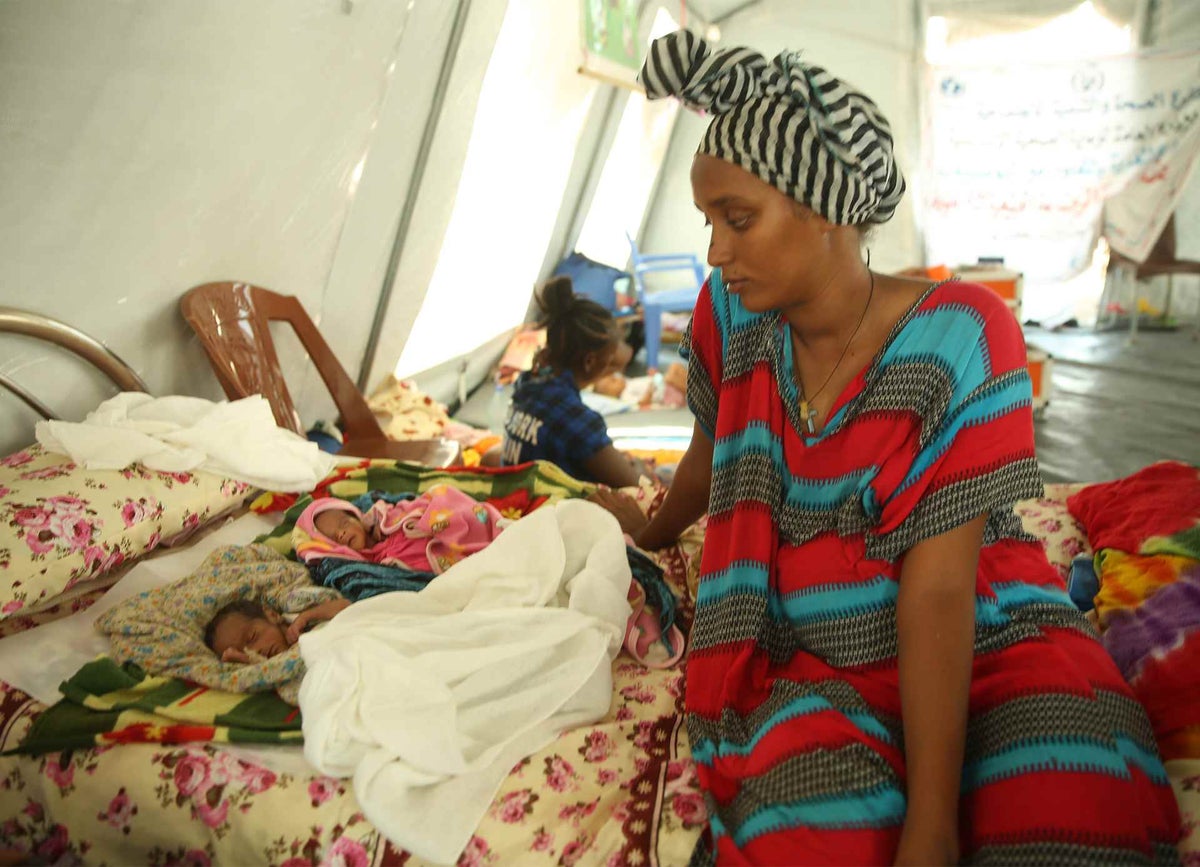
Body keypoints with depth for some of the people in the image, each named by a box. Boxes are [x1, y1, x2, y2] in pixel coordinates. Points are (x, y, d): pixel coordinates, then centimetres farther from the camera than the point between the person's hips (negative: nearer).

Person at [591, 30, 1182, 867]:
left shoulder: (960, 335, -13)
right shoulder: (731, 314, -3)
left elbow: (937, 586, -19)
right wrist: (650, 530, 35)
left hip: (991, 646, -1)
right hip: (817, 665, 2)